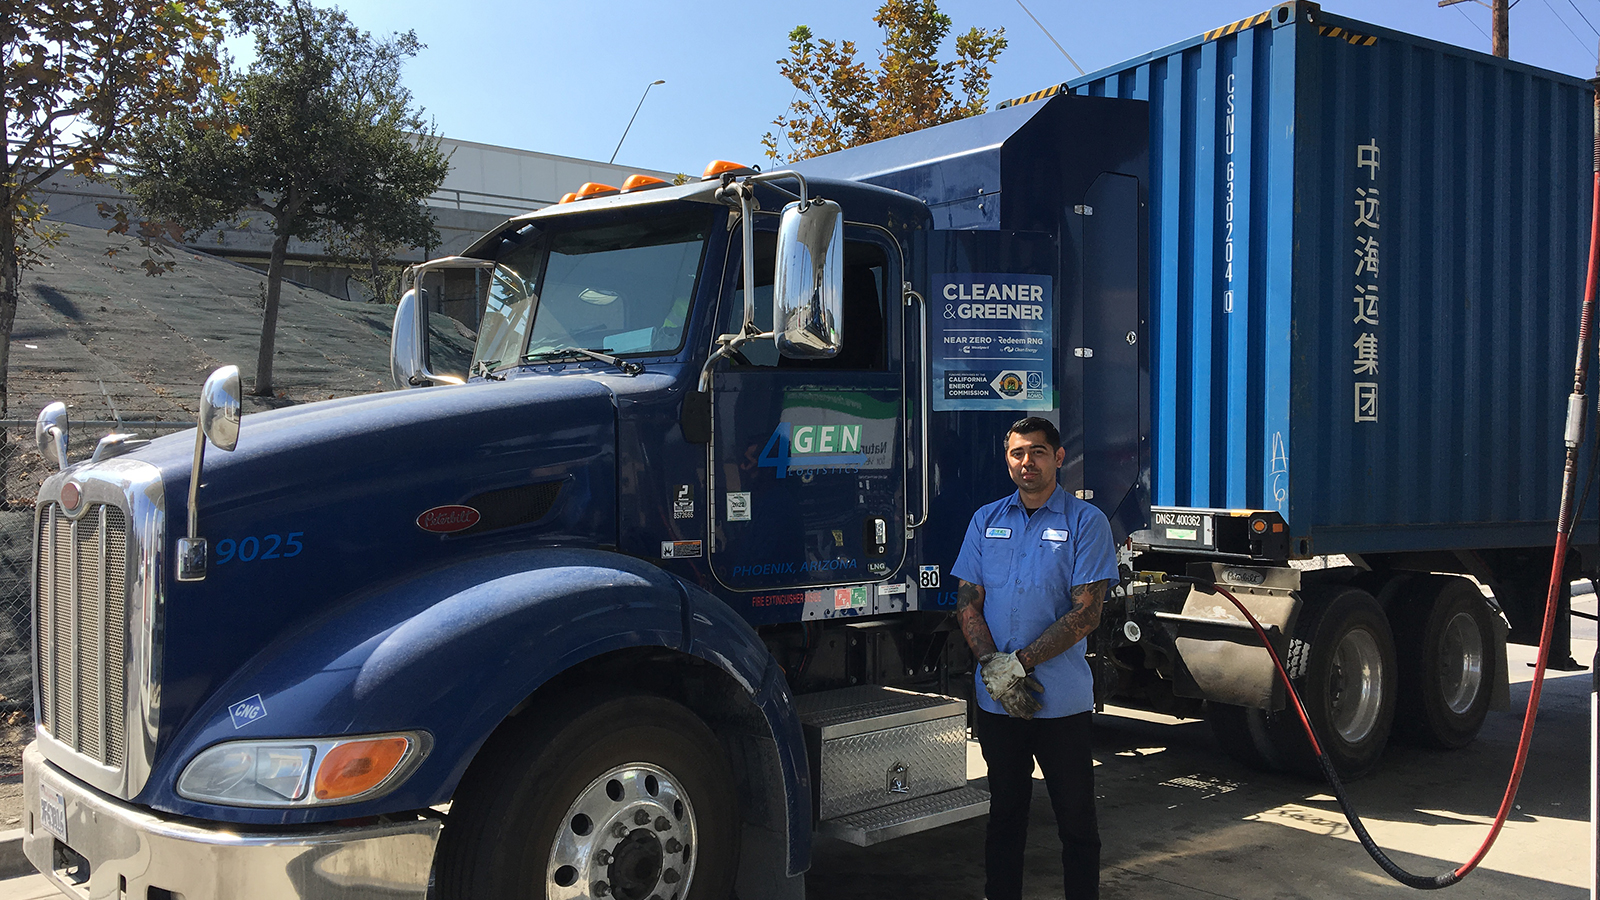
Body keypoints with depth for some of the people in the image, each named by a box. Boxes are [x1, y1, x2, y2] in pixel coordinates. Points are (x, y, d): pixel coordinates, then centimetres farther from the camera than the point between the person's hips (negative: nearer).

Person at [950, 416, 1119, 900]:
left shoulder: (1085, 522, -3)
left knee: (1077, 818, 6)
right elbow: (967, 604, 5)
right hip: (996, 698, 4)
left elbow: (1086, 612, -10)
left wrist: (1021, 662, -16)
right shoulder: (986, 520, 9)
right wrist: (992, 665, -11)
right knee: (1005, 811, 15)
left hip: (1061, 700, -3)